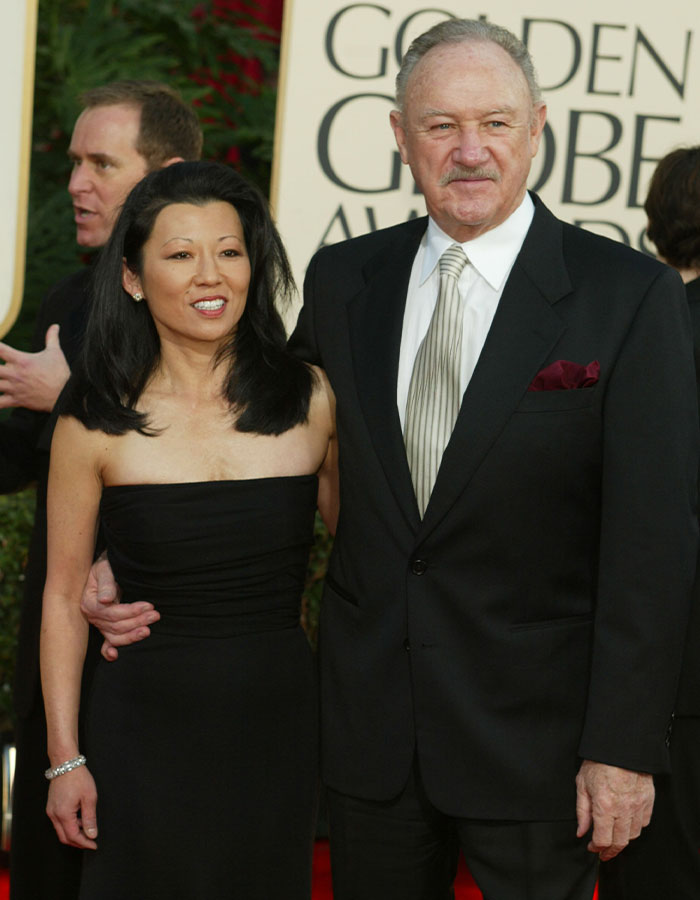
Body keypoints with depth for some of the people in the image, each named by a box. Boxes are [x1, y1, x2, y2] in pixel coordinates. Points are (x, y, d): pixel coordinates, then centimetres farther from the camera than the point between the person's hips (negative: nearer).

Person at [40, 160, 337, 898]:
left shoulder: (312, 403, -1)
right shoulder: (97, 424, -5)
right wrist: (65, 757, -1)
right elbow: (64, 595, 1)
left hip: (280, 727, 2)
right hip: (148, 731, -2)